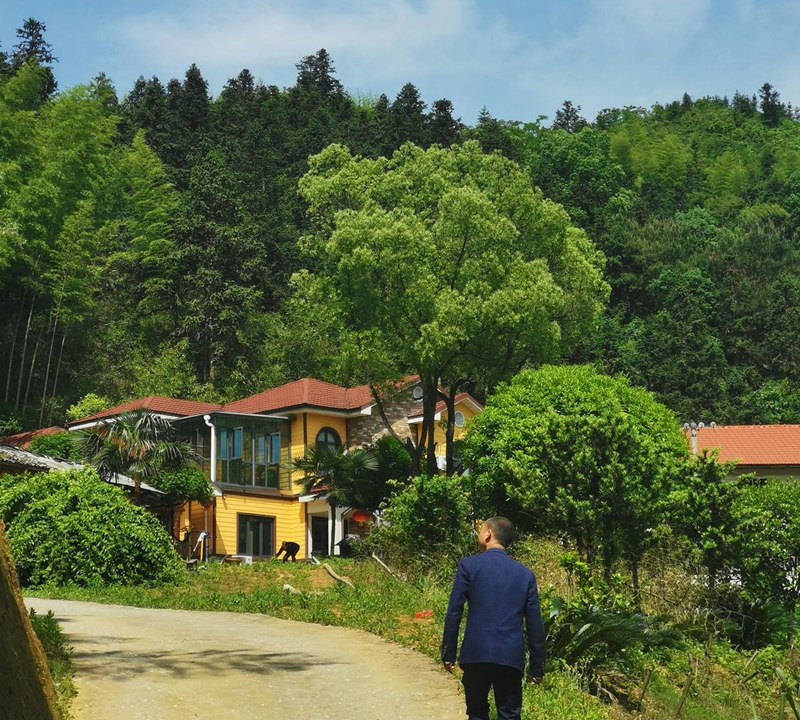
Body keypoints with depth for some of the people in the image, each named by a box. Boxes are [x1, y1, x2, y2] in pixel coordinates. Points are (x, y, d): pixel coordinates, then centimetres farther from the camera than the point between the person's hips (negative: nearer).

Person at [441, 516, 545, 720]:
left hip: (476, 655, -2)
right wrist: (537, 667, 10)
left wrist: (448, 653, 3)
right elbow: (535, 624, 5)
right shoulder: (526, 574, 7)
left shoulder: (469, 565, 0)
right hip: (511, 657, 2)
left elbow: (454, 613, -3)